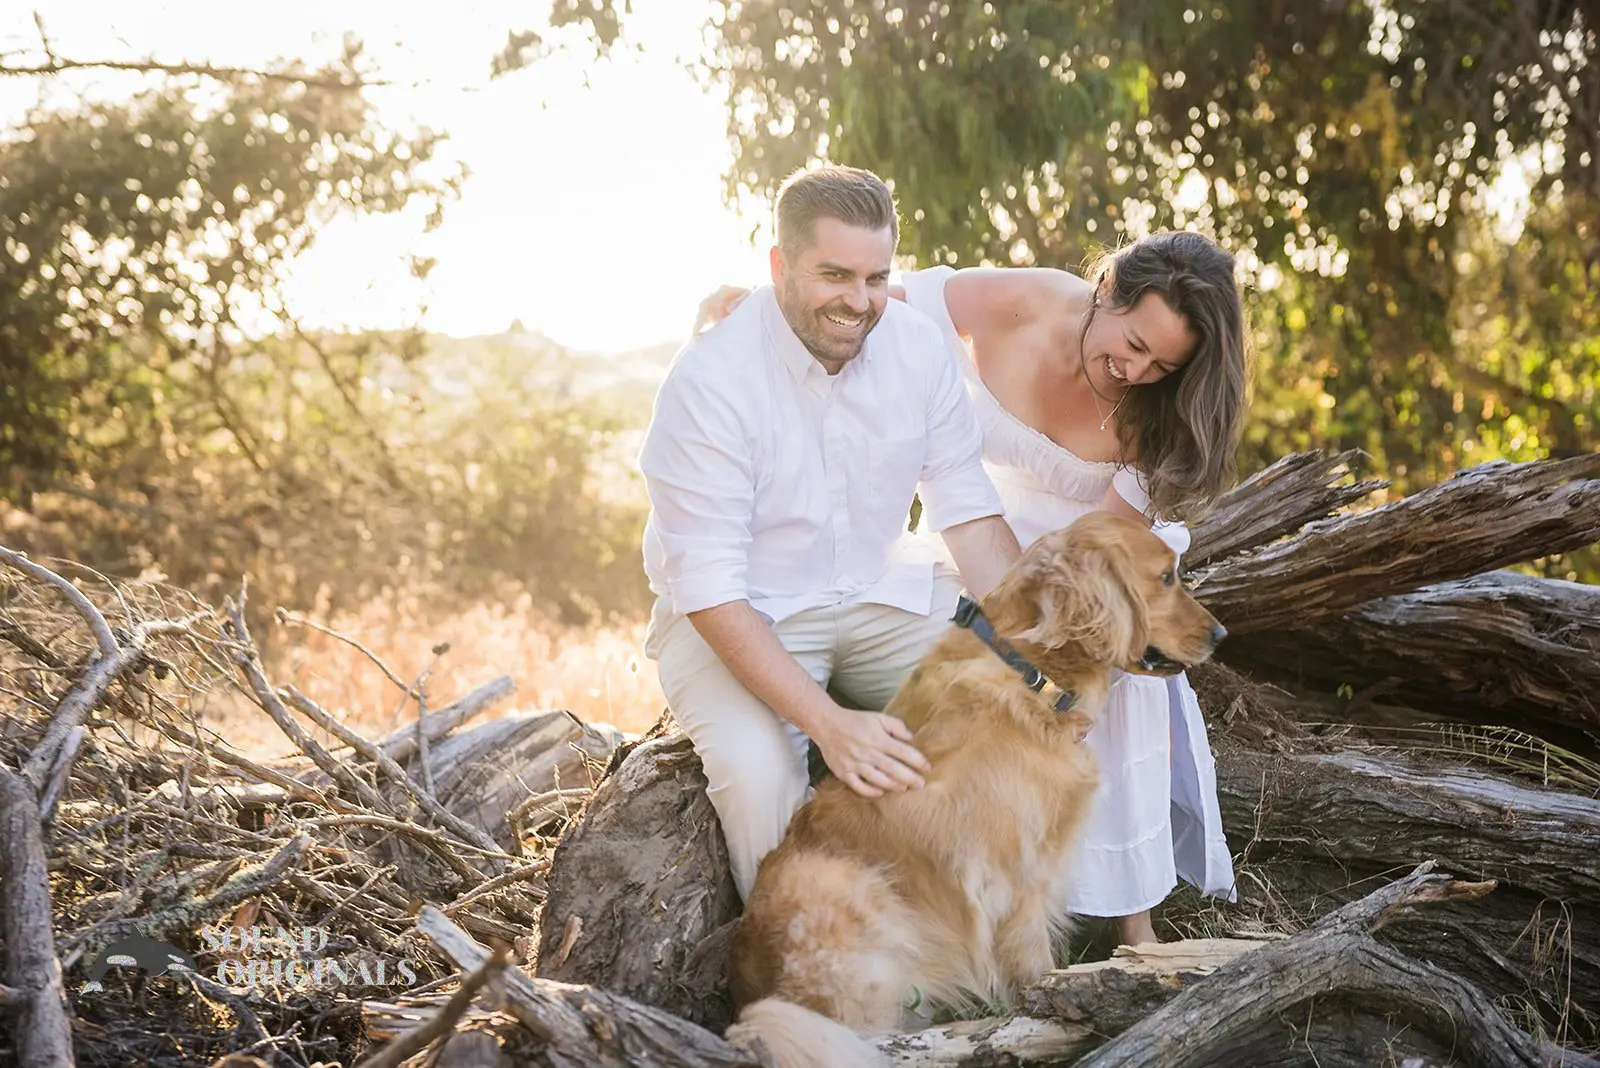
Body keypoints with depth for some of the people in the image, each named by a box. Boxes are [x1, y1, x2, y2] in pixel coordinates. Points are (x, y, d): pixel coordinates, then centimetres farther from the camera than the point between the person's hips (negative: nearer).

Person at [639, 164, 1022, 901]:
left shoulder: (918, 349, -6)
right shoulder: (710, 380, -23)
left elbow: (969, 514, -2)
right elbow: (711, 589, -26)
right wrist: (828, 723, -36)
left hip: (876, 594, 5)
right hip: (733, 614, -5)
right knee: (758, 770, -33)